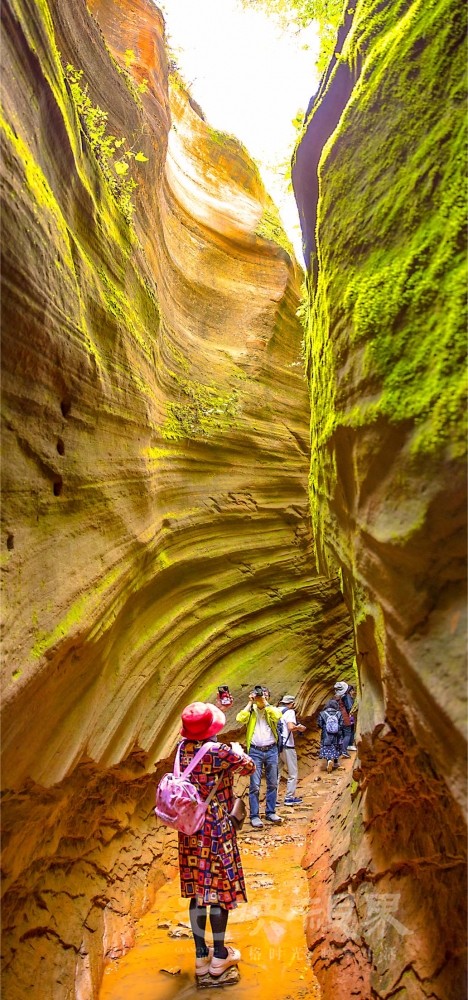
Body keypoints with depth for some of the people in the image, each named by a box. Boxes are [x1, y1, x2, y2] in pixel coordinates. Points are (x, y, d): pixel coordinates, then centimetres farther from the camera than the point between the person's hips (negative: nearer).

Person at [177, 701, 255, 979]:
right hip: (217, 829, -6)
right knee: (220, 889, 10)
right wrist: (238, 751, 13)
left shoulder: (182, 748, -6)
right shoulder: (220, 751, -22)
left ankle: (201, 956, 27)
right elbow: (249, 767, -6)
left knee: (197, 890, 15)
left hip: (190, 829, 6)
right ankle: (219, 956, 23)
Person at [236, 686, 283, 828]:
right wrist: (250, 703, -11)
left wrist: (265, 703, -13)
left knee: (272, 784, 10)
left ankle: (270, 812, 22)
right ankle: (254, 816, 5)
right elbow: (240, 718, -16)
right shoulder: (250, 710, 4)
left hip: (271, 750, 2)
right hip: (255, 751, -2)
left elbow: (278, 716, -16)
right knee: (254, 785, -2)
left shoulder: (272, 710, 7)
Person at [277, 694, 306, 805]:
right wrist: (300, 728, -3)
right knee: (293, 774, 9)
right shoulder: (289, 712, -9)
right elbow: (291, 727, -23)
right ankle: (290, 797, 13)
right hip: (286, 746, -6)